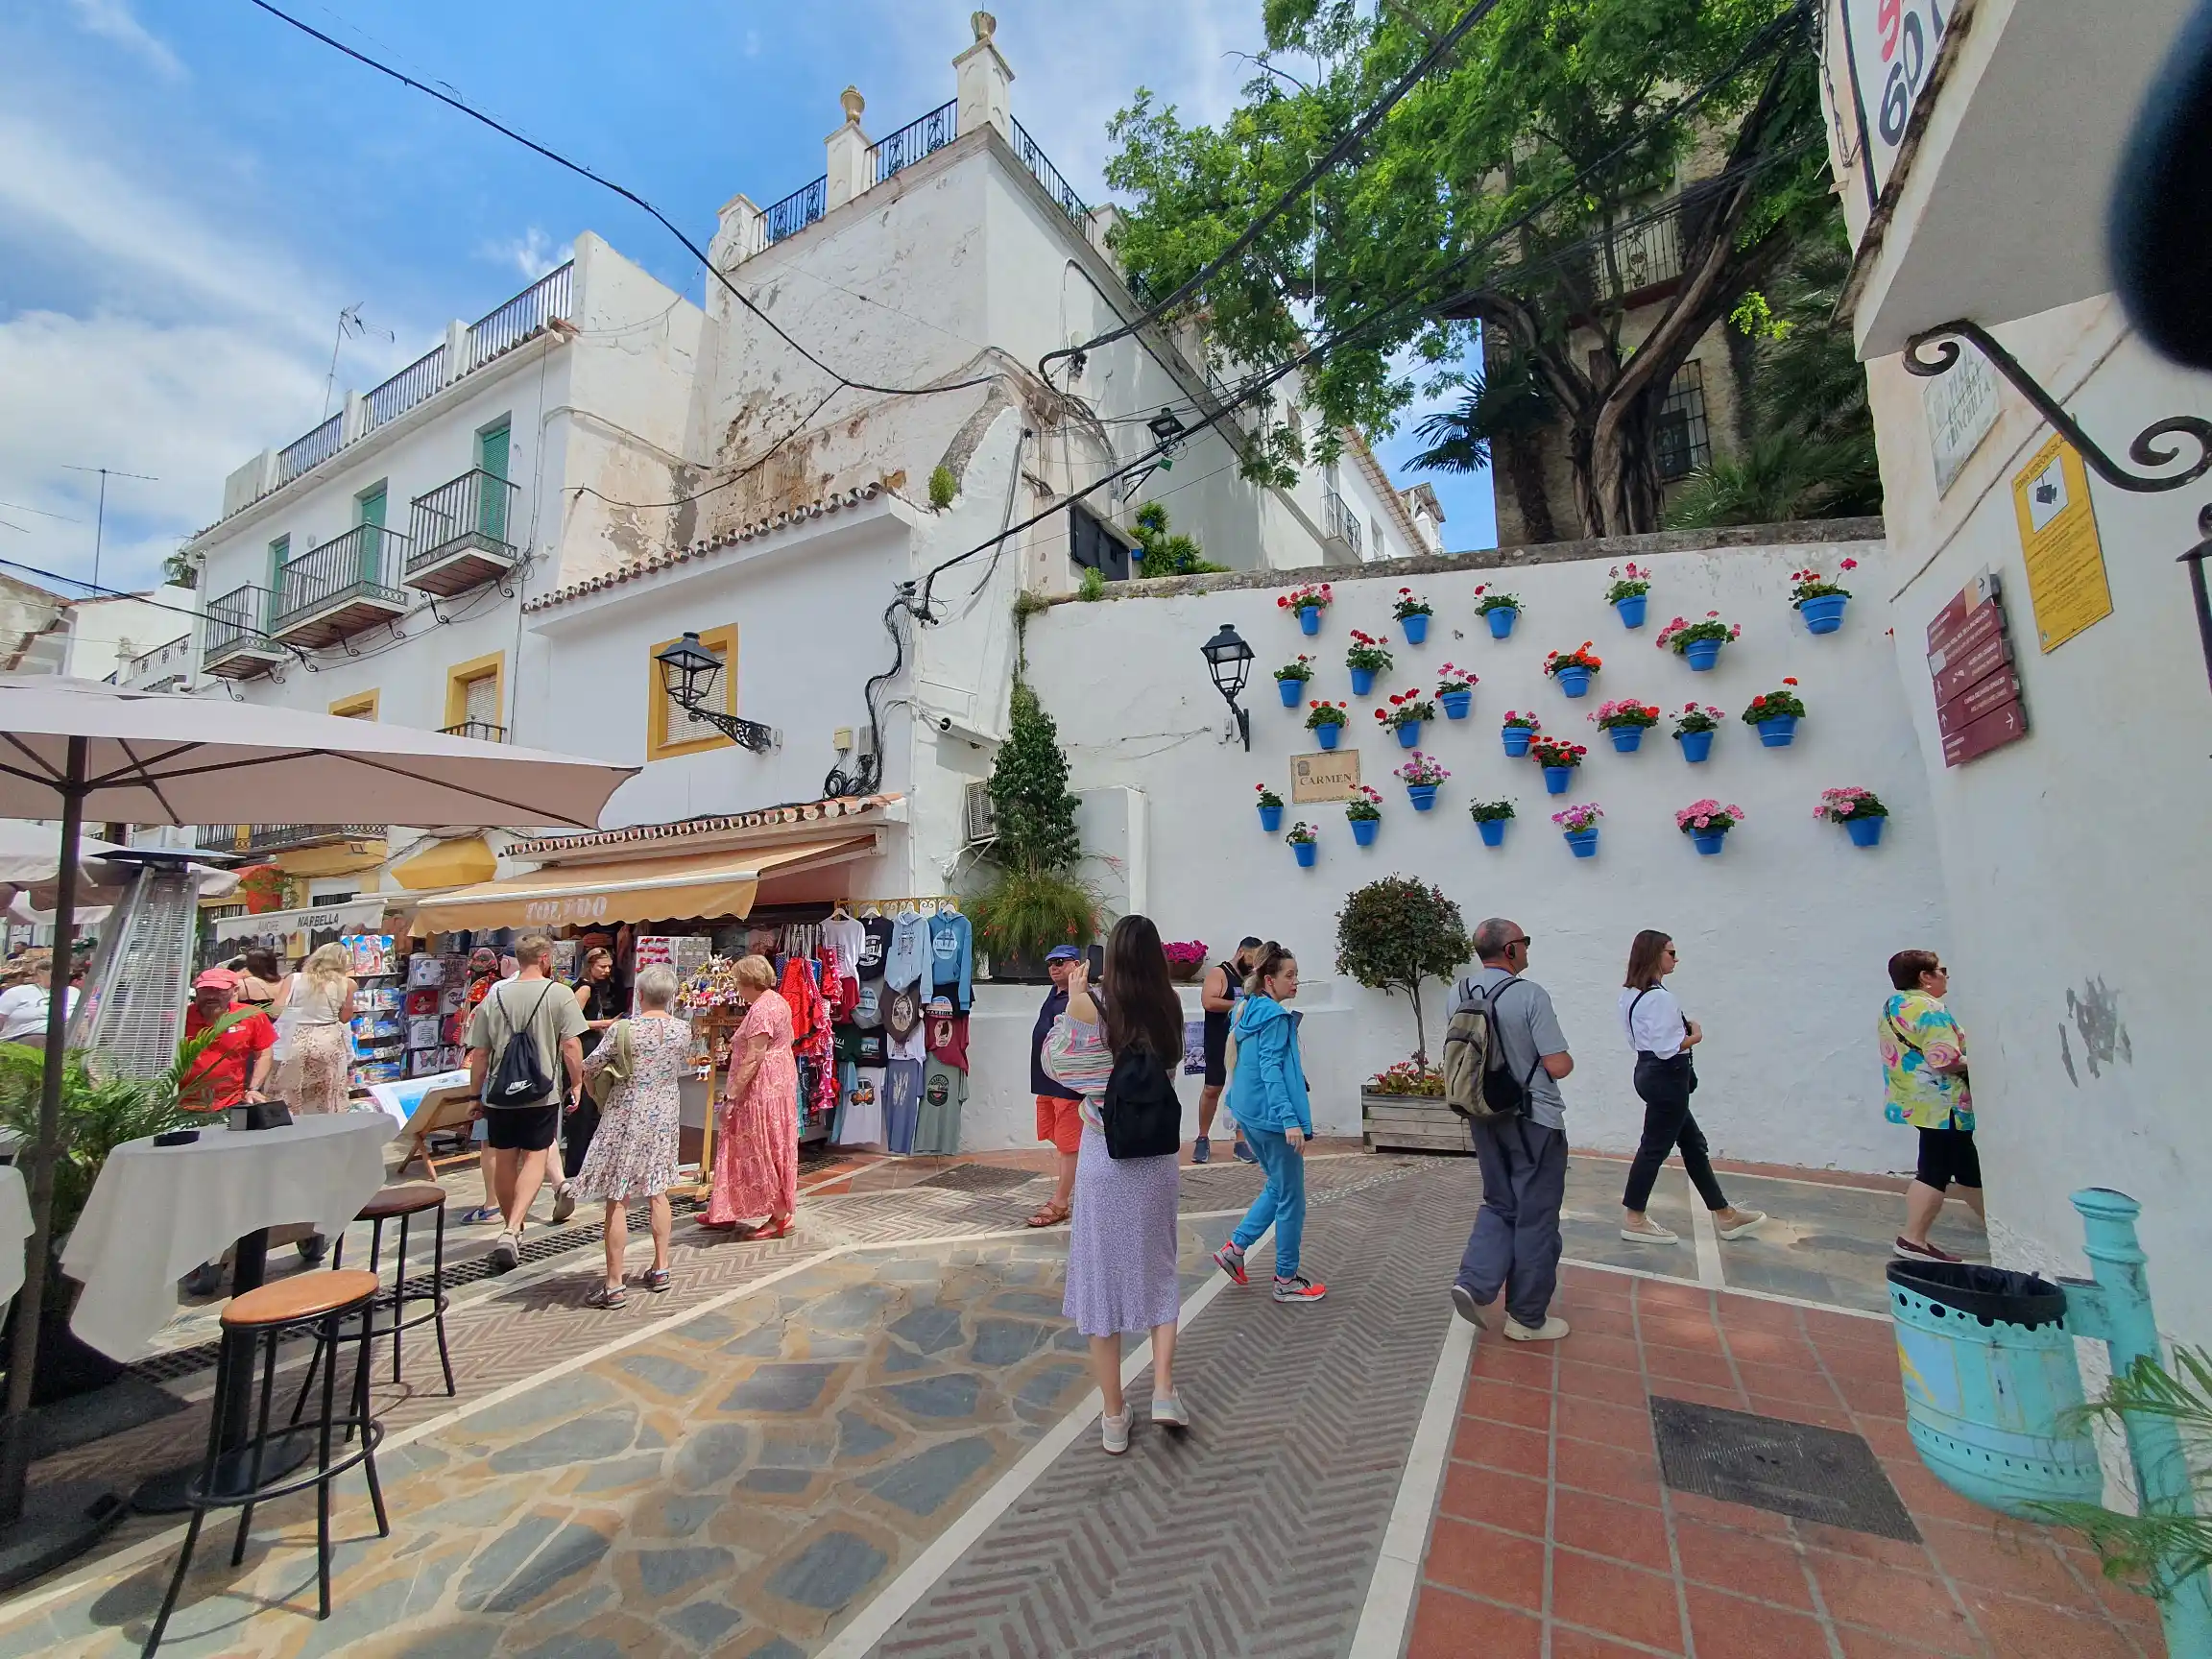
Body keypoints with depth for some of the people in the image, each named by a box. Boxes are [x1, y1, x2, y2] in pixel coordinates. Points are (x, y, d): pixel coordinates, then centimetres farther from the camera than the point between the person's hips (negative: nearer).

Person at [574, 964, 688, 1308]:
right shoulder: (682, 1030, -5)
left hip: (627, 1116, -4)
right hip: (665, 1115, 5)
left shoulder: (623, 1029, -16)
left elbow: (589, 1067, -5)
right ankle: (660, 1269, 26)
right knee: (657, 1191, 18)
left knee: (617, 1199, 4)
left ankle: (614, 1286, 8)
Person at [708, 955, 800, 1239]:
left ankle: (780, 1216, 11)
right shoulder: (775, 1000, 11)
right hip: (772, 1085, 10)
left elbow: (753, 1060, -24)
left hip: (763, 1090, -10)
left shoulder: (761, 1010, -21)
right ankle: (727, 1213, 28)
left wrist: (731, 1095, -20)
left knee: (767, 1151, 0)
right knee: (747, 1149, 17)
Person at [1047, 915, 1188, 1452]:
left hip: (1103, 1161, -2)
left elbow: (1054, 1064, -1)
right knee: (1158, 1272, 23)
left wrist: (1071, 1001, 3)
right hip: (1156, 1158, 3)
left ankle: (1114, 1417, 21)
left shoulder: (1090, 1010, -15)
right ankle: (1164, 1391, 14)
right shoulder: (1171, 1009, -7)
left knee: (1102, 1279, 11)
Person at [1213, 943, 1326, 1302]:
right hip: (1271, 1116, -9)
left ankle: (1234, 1248, 21)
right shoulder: (1275, 1017, -17)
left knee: (1277, 1187, 22)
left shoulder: (1249, 1010, 10)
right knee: (1291, 1198, 5)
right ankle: (1286, 1280, 16)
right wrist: (1290, 1119, -27)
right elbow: (1271, 1070, -24)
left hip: (1248, 1113, 9)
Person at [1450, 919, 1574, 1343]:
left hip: (1484, 1117, 5)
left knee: (1499, 1204, 21)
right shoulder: (1530, 994, -20)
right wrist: (1567, 1058, 4)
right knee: (1535, 1216, 10)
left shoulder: (1461, 994, -1)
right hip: (1534, 1120, -5)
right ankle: (1527, 1317, 21)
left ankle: (1474, 1282, 5)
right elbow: (1558, 1066, -18)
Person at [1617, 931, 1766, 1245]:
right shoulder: (1659, 997, -22)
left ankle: (1724, 1215, 31)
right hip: (1666, 1077, -10)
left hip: (1650, 1072, 10)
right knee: (1655, 1148, 1)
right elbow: (1667, 1047, -25)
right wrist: (1695, 1036, -9)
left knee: (1693, 1143, 19)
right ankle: (1634, 1219, 11)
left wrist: (1683, 1029, 5)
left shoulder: (1631, 994, 9)